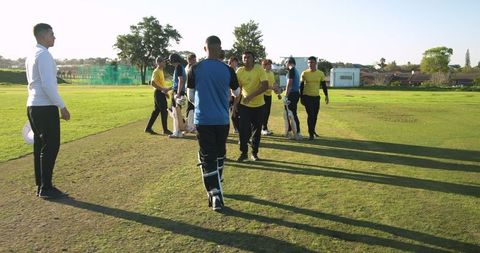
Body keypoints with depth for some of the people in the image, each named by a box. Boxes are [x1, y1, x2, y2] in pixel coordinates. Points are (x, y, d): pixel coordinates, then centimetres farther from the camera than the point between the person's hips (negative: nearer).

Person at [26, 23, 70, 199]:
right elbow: (48, 85, -21)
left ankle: (40, 186, 18)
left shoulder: (31, 56, 17)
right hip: (45, 107, -10)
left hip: (33, 106, 10)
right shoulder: (44, 55, -13)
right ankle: (46, 188, 1)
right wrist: (62, 107, -18)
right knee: (51, 146, -4)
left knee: (40, 146, 12)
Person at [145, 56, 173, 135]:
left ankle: (148, 128, 16)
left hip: (161, 93, 10)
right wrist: (162, 89, -25)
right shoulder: (156, 71, -12)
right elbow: (153, 83, -24)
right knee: (164, 111, -5)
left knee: (156, 111, 11)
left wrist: (166, 90, 19)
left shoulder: (161, 71, 18)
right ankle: (165, 130, 2)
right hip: (159, 93, -10)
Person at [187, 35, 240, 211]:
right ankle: (216, 187, 36)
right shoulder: (227, 70, -2)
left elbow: (190, 97, 5)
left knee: (207, 158, 3)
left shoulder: (195, 69, -4)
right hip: (222, 120, 2)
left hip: (203, 120, -1)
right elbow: (236, 93, 14)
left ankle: (215, 194, -8)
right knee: (219, 155, 19)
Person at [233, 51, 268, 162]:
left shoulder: (259, 69, -12)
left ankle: (254, 152, 23)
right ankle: (244, 153, 11)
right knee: (243, 130, -4)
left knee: (256, 130, 8)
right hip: (244, 105, 1)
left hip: (259, 105, -1)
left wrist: (251, 96, -28)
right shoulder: (239, 71, -3)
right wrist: (235, 104, -2)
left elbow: (265, 86, -20)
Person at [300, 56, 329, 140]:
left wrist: (326, 96, 4)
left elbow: (323, 85, 8)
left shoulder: (320, 73, 2)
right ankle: (311, 133, -3)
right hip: (307, 97, -3)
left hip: (316, 97, 3)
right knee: (310, 115, -10)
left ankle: (313, 131, 30)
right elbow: (301, 86, 1)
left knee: (315, 115, 10)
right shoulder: (304, 73, -3)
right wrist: (301, 97, -1)